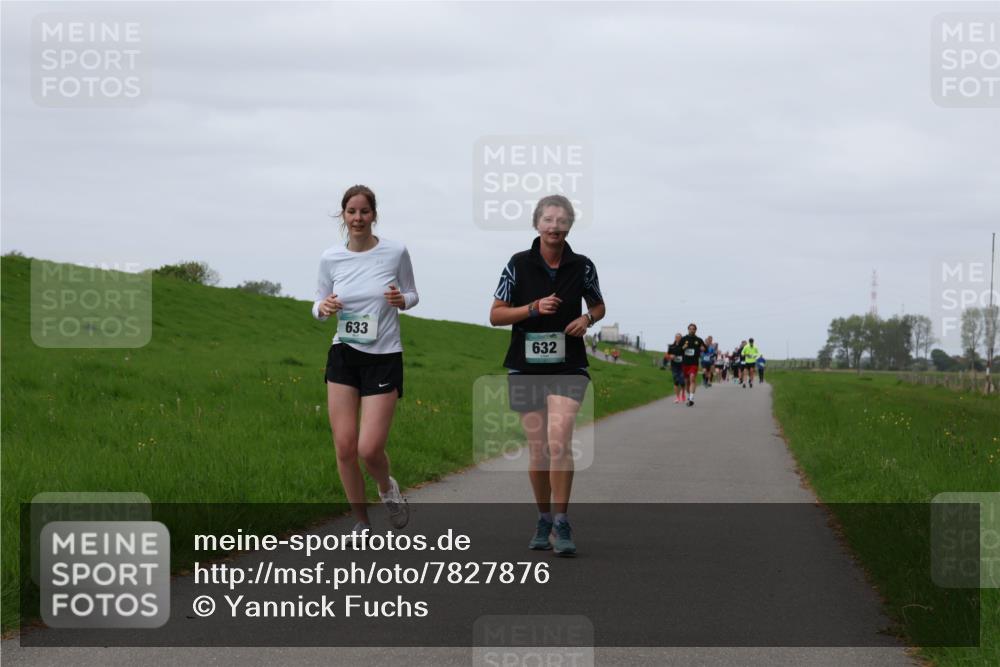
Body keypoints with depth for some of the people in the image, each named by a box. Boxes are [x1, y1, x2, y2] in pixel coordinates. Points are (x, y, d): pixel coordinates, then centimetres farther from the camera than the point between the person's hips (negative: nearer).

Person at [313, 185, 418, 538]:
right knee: (344, 446, -3)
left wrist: (401, 300, -16)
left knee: (369, 449, -11)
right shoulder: (330, 258, 0)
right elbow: (319, 306, 11)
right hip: (343, 355, 2)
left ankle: (387, 487, 24)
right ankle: (361, 524, 15)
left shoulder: (395, 252, -7)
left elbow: (412, 295, 7)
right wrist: (323, 308, -13)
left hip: (384, 359, -2)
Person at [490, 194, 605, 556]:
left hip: (568, 367, -1)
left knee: (559, 440, -19)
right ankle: (543, 519, 23)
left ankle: (561, 523, -12)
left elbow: (598, 306, 16)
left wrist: (587, 318, -6)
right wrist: (534, 308, -15)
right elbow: (495, 315, -1)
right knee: (538, 449, 5)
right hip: (526, 366, 1)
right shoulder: (519, 264, -2)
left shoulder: (582, 267, 0)